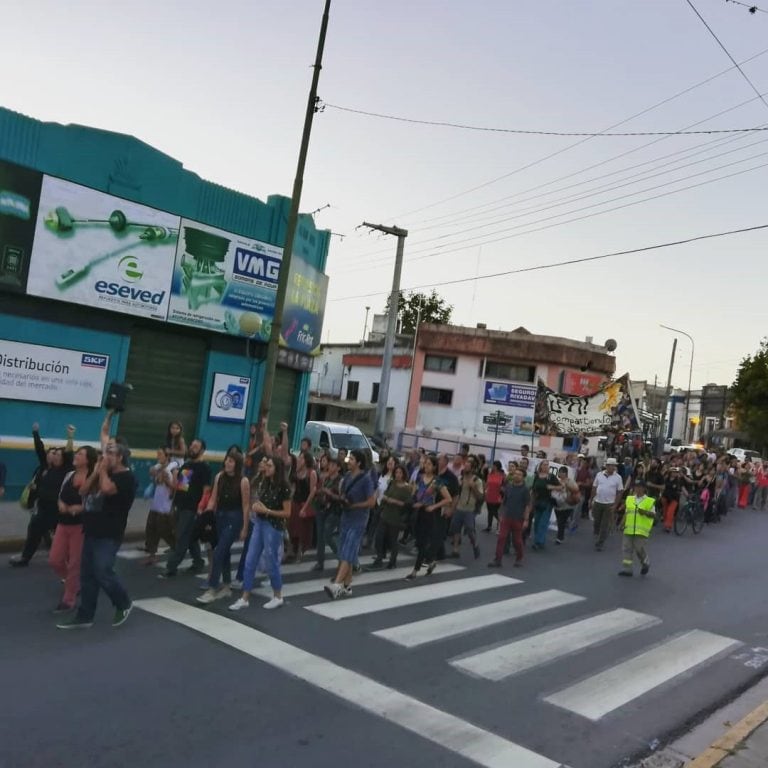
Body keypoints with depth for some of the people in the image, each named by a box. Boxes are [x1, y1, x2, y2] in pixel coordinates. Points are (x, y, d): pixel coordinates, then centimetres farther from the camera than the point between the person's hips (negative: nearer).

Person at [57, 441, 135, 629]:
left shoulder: (126, 477, -11)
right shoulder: (104, 473, 17)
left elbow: (107, 489, -28)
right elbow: (84, 490, 10)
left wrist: (103, 470, -12)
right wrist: (96, 471, 0)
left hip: (109, 536, -9)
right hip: (92, 532, 9)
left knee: (102, 573, -11)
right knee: (87, 576, 9)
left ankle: (124, 604, 11)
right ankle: (84, 616, 17)